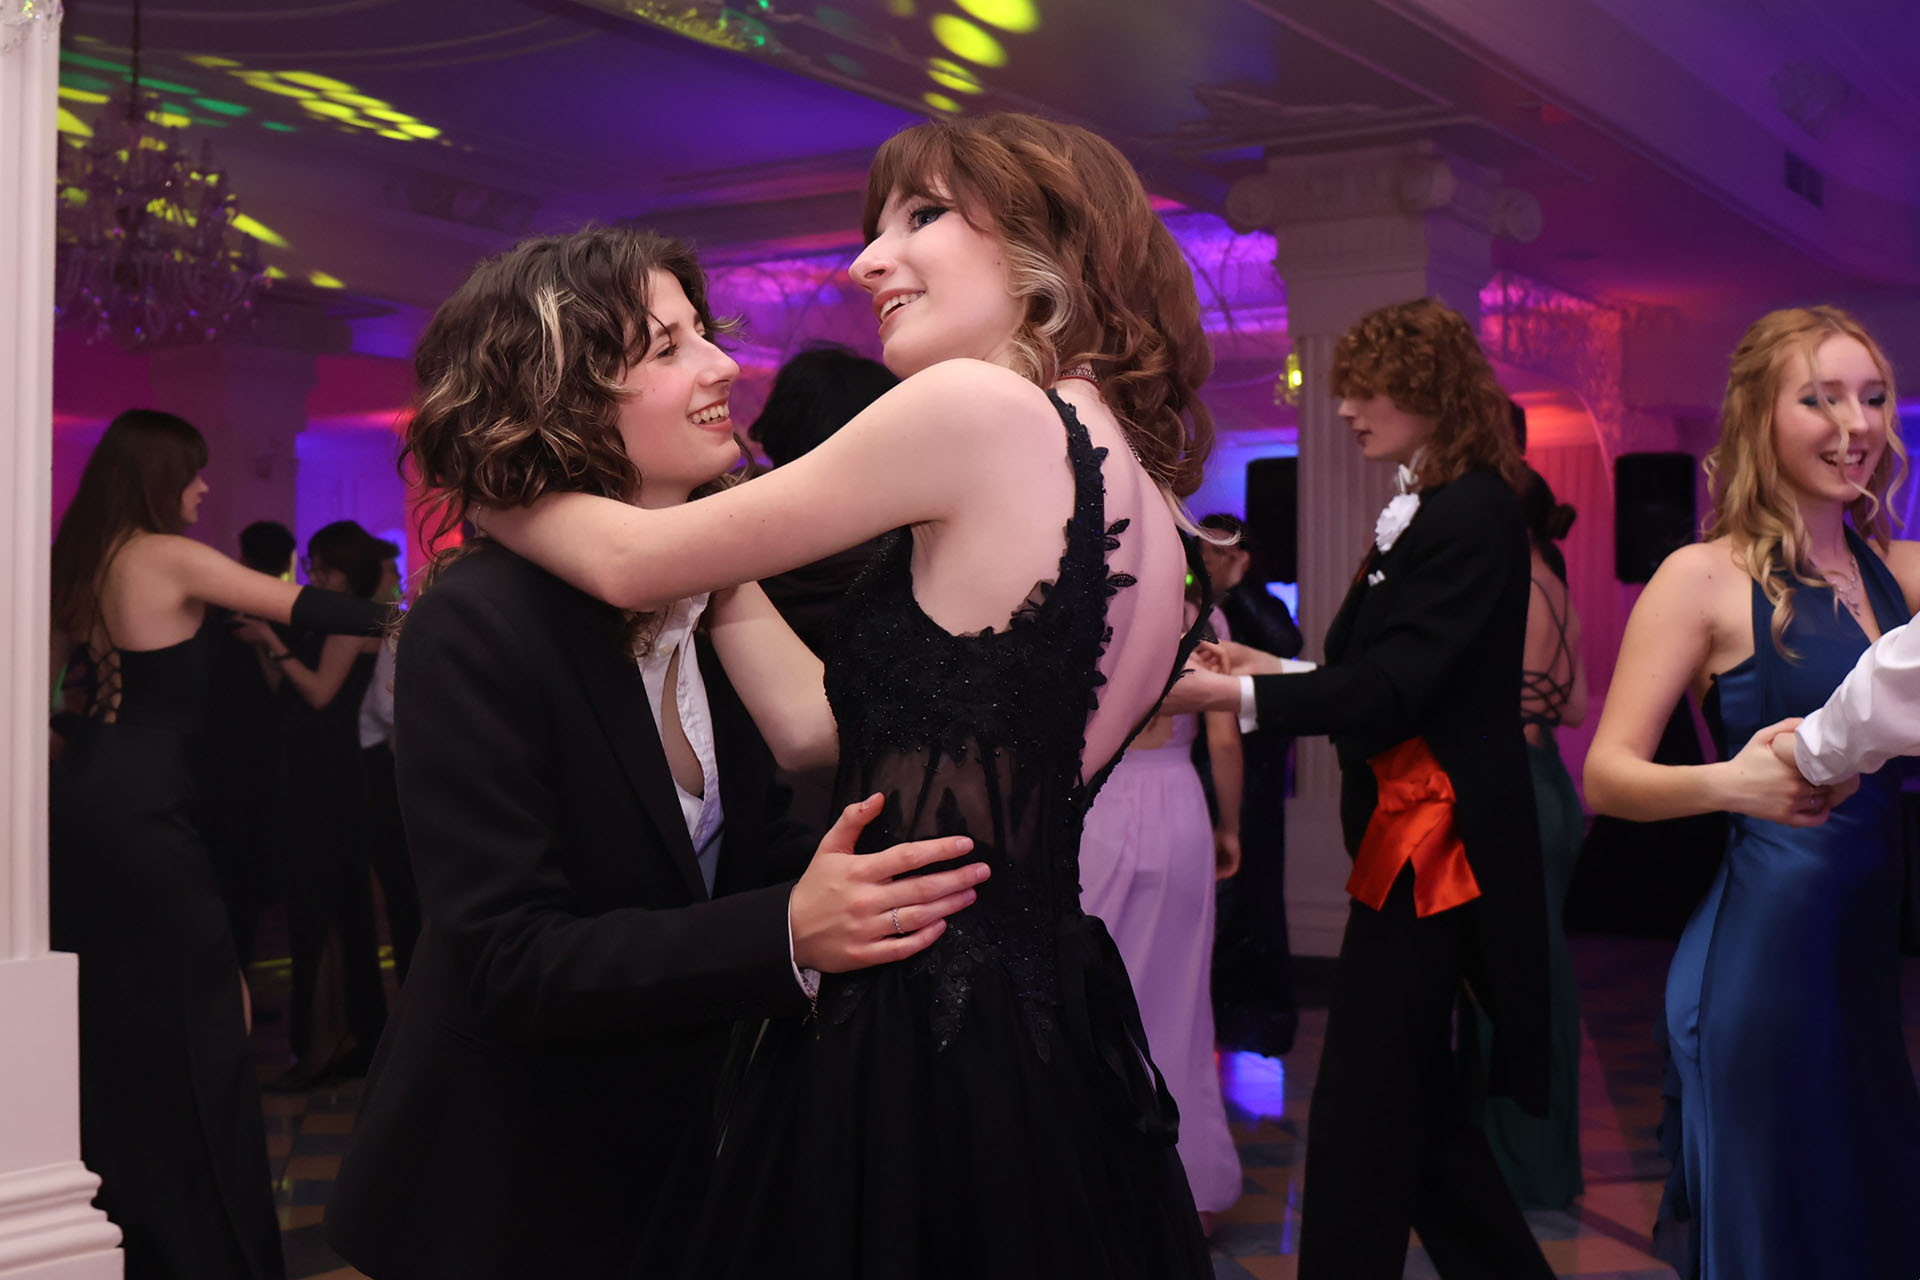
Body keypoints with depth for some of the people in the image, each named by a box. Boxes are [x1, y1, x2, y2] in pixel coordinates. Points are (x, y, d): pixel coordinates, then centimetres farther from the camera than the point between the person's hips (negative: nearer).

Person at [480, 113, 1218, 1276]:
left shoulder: (984, 406, -14)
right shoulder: (1141, 496, 11)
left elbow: (634, 564, -5)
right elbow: (823, 725, 11)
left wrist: (487, 494, 14)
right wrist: (722, 547, 19)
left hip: (920, 1040, -8)